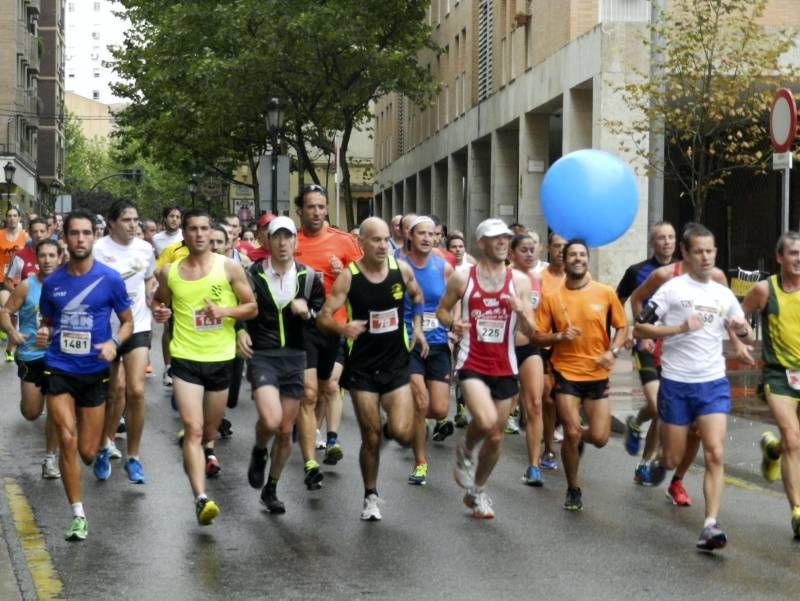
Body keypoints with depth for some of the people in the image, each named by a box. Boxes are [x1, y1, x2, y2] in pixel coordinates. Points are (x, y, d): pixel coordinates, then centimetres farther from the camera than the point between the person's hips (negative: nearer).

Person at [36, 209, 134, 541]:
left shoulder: (110, 279, -6)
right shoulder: (52, 282, 0)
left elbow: (128, 321, 4)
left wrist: (114, 343, -16)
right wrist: (43, 335, -9)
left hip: (94, 372, 0)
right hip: (59, 369, 1)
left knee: (87, 452, 4)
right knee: (67, 440, -14)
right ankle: (78, 515, -3)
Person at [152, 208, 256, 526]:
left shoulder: (229, 267, -2)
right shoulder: (169, 272, 2)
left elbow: (252, 307, 1)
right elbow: (159, 301, 19)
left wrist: (224, 311, -17)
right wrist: (159, 311, -5)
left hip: (220, 358, 1)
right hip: (185, 358, -1)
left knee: (209, 431, 16)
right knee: (193, 428, -15)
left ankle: (200, 453, 52)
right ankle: (201, 498, -21)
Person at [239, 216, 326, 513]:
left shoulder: (308, 277, 4)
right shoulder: (253, 274, -3)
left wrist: (307, 312, -12)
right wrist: (239, 331, -12)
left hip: (294, 358, 3)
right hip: (261, 356, -3)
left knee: (286, 431, 8)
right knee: (270, 420, -24)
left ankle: (271, 489, 26)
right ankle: (259, 452, 11)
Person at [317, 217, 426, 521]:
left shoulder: (401, 269, -4)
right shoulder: (348, 276, -11)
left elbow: (417, 296, 18)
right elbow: (323, 317, -13)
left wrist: (417, 326, 5)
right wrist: (342, 328, -33)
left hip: (396, 364, 1)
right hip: (362, 367, -1)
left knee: (402, 433, -12)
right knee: (371, 437, 4)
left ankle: (391, 424, 25)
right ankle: (371, 496, 24)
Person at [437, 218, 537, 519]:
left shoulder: (519, 281, 1)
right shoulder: (462, 279, -4)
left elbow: (530, 332, 1)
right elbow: (442, 309, 10)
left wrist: (521, 312, -20)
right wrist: (452, 323, -12)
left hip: (505, 367, 3)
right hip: (472, 364, -3)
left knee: (495, 437, 11)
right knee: (486, 421, -27)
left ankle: (477, 492, 33)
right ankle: (465, 450, 8)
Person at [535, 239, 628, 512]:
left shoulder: (605, 293, -1)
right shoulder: (551, 297, -3)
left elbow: (622, 327, 8)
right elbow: (538, 336, 1)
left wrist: (613, 351, -9)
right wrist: (560, 336, -18)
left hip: (598, 374, 1)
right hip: (566, 373, -1)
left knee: (599, 438, -2)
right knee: (572, 433, -9)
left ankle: (577, 438, 37)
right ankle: (573, 490, 14)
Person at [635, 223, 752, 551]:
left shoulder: (724, 294, 9)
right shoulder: (672, 289, -4)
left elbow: (747, 336, 18)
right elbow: (640, 328, -6)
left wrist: (742, 330, -6)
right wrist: (680, 328, -18)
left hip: (714, 383, 2)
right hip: (676, 384, -2)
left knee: (715, 454, -11)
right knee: (673, 458, 7)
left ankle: (710, 525, -12)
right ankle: (659, 461, 44)